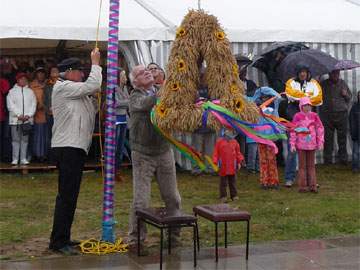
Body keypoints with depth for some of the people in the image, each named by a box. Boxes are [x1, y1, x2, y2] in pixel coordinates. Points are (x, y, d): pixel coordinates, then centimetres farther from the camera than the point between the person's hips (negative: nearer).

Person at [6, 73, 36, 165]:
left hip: (27, 119, 2)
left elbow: (33, 104, 6)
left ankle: (23, 159, 6)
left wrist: (28, 115, -8)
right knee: (16, 139, -3)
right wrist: (19, 115, -11)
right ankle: (15, 159, -1)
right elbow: (10, 105, -3)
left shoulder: (30, 91, 12)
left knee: (25, 139, 3)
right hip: (15, 119, -2)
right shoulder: (12, 91, 6)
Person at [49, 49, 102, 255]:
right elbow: (92, 84, -14)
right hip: (67, 147, -10)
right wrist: (95, 63, -2)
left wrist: (94, 96, 6)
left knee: (69, 195, 13)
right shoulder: (63, 87, -7)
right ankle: (59, 241, -6)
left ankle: (62, 238, 19)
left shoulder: (75, 92, 22)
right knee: (66, 196, -10)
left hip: (76, 147, 10)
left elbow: (92, 111, 21)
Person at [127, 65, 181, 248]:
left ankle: (173, 233, 26)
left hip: (164, 152, 3)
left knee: (172, 197, 10)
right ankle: (135, 238, 11)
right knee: (140, 200, -2)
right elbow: (145, 104, -28)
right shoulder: (135, 96, -5)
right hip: (142, 155, -3)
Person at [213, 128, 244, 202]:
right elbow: (216, 153, 0)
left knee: (233, 182, 9)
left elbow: (238, 153, 13)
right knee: (223, 182, 3)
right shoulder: (219, 142, 0)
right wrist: (215, 162, -6)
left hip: (232, 166, 3)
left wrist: (239, 162, 9)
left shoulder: (234, 142, 7)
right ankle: (223, 197, 9)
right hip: (223, 166, -2)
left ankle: (234, 195, 17)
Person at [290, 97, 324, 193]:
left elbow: (320, 129, 6)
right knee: (302, 165, 4)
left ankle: (312, 185, 14)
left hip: (312, 144, 2)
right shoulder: (297, 116, -5)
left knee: (311, 165, 9)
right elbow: (293, 131, -4)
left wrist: (320, 142, 3)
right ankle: (303, 186, 8)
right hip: (301, 144, -2)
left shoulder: (314, 116, 2)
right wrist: (292, 144, -7)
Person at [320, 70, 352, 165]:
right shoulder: (323, 84, 8)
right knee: (327, 138, -1)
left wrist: (346, 95, -1)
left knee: (342, 137, 1)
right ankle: (327, 159, 6)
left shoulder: (343, 83, 14)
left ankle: (343, 159, 8)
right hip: (327, 115, -1)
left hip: (341, 114, 1)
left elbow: (349, 97, 21)